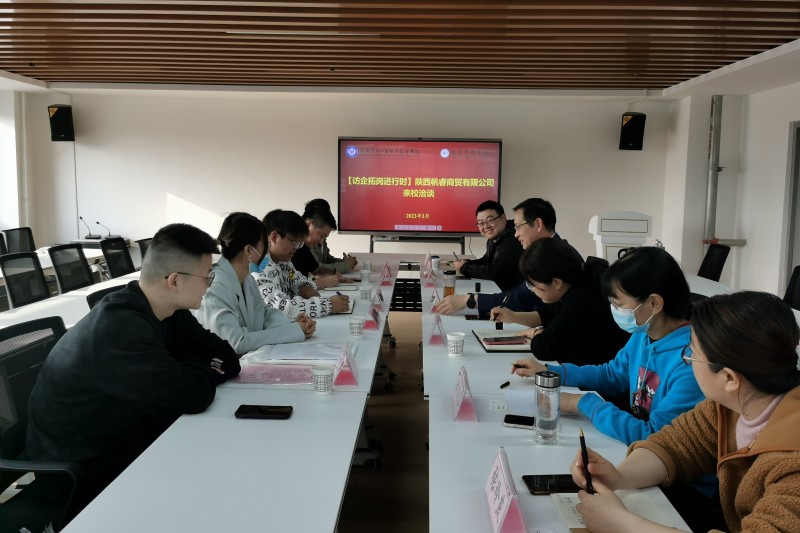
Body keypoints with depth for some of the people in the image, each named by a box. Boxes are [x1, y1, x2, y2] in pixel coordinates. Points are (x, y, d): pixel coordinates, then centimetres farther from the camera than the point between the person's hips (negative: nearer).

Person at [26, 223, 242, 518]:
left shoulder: (161, 310, -4)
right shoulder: (119, 329, -31)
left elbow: (224, 353, 0)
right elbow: (191, 396, -30)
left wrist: (199, 371, -19)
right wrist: (205, 370, -10)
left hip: (127, 439, 8)